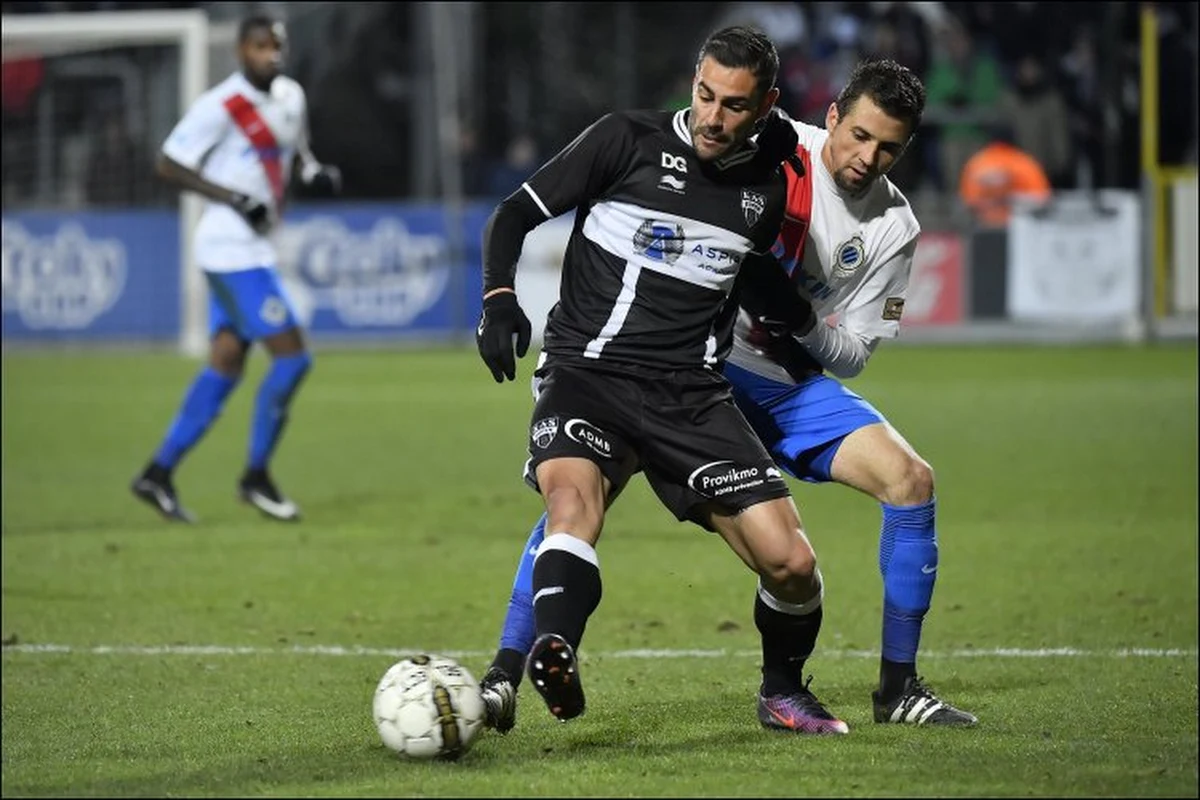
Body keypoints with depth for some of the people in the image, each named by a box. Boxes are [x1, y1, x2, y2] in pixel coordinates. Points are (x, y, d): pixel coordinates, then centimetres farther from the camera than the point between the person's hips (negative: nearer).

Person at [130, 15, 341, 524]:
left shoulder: (290, 96, 11)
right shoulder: (220, 106, -14)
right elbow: (168, 166, -13)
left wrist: (315, 171, 7)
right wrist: (235, 199, -20)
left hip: (253, 250, 9)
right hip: (230, 248, -9)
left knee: (225, 366, 9)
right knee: (292, 357, -11)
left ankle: (159, 473, 14)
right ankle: (256, 477, 0)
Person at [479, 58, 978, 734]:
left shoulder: (893, 228, -3)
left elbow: (851, 355, 0)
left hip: (787, 380, 3)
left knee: (910, 479, -13)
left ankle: (899, 689, -2)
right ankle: (504, 678, -13)